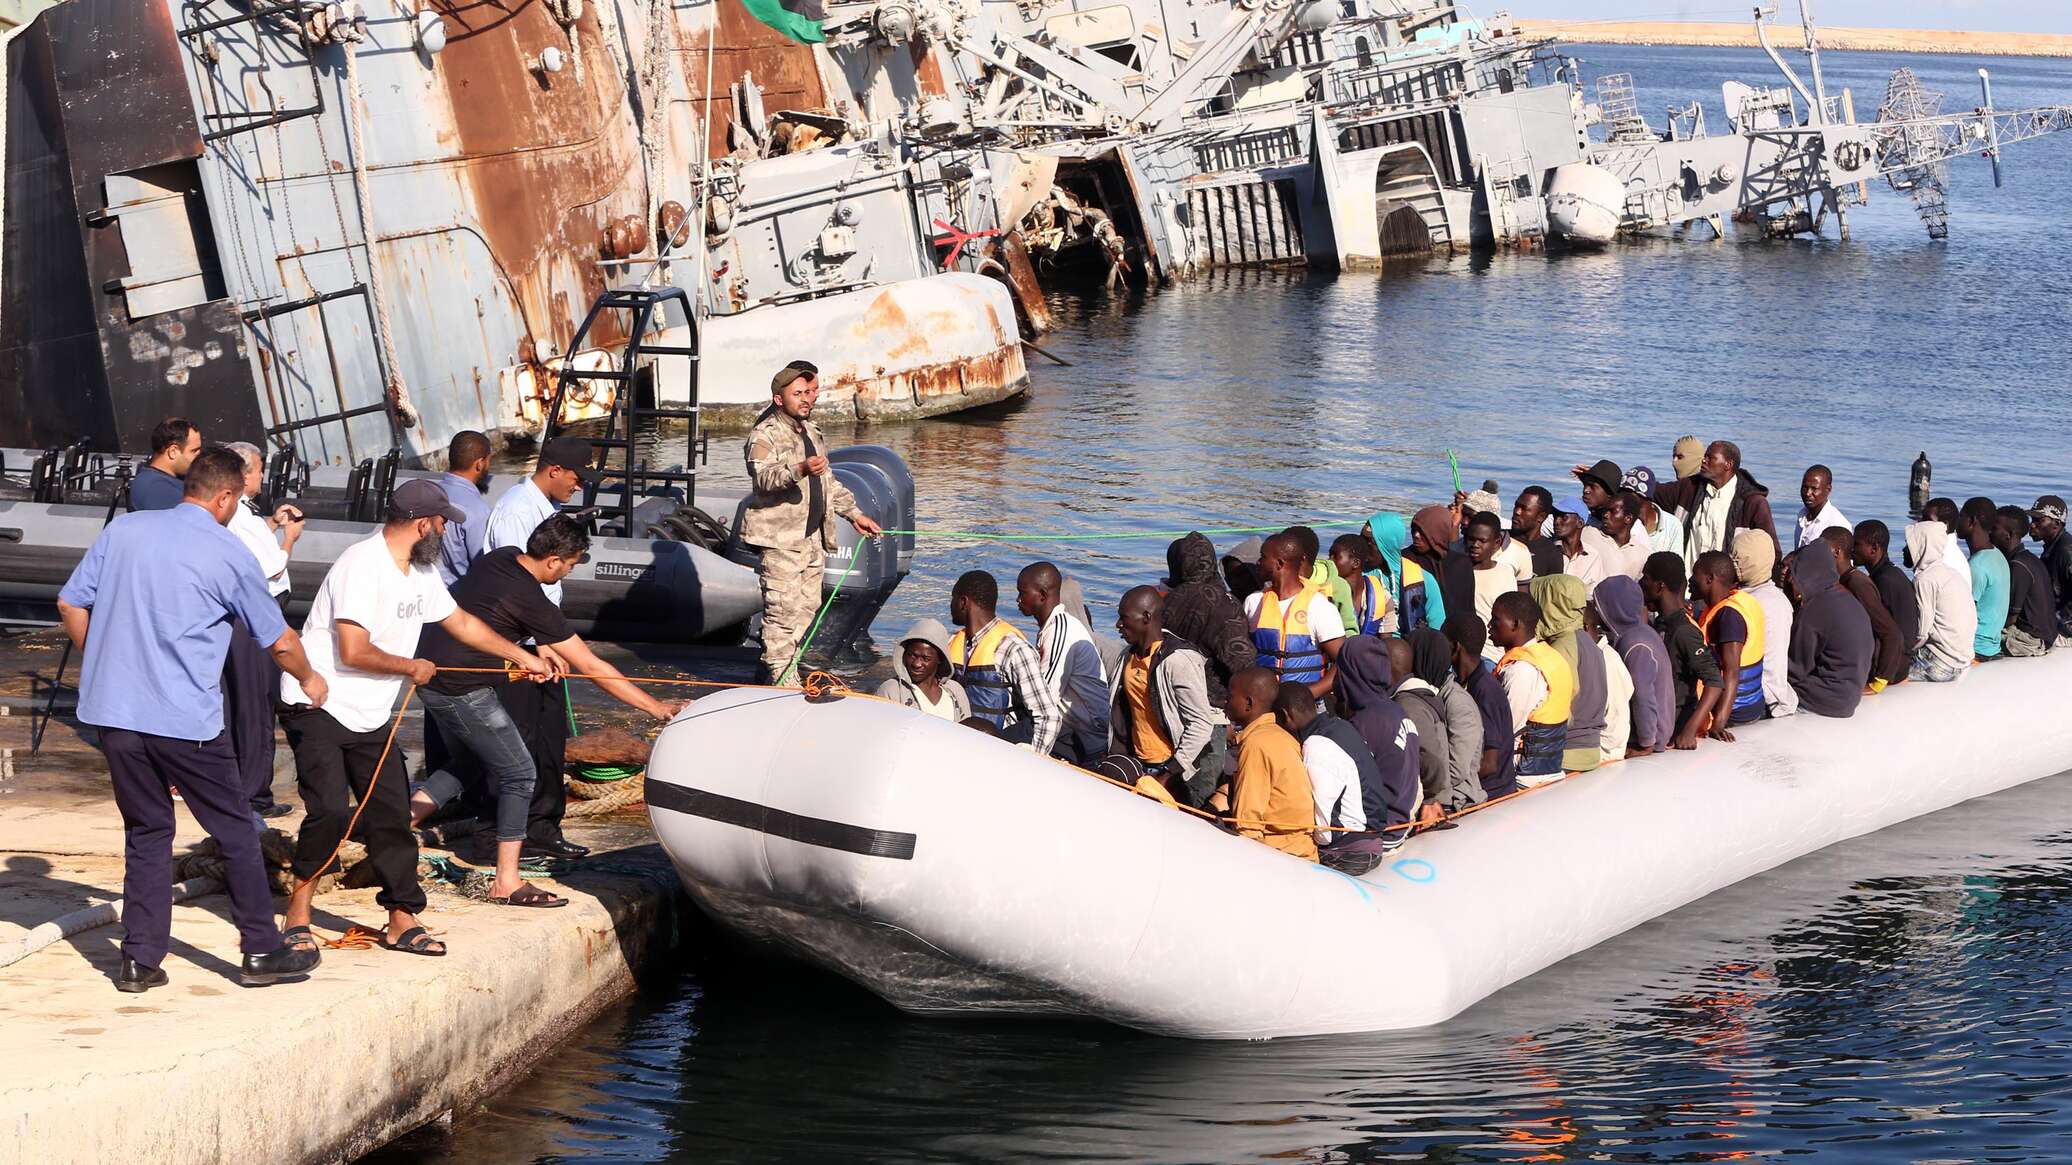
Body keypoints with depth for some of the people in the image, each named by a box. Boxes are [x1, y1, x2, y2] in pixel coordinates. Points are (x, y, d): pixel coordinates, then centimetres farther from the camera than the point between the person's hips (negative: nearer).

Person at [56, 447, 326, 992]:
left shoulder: (123, 531, 7)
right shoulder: (228, 554, -4)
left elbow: (70, 604, 11)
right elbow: (279, 640, 5)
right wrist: (310, 679, 24)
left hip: (114, 710, 5)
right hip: (186, 719, -4)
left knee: (146, 832, 15)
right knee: (235, 831, 9)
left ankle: (139, 961, 12)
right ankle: (261, 952, 14)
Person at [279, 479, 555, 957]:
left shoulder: (420, 572, 9)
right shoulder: (363, 565, -21)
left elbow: (462, 622, 25)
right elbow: (353, 653, -25)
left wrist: (523, 657, 28)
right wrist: (413, 668, -10)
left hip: (369, 718, 9)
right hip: (318, 707, -9)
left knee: (392, 818, 4)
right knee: (330, 812, -18)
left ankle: (402, 922, 12)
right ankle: (297, 914, -3)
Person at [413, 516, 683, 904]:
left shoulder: (500, 558, 3)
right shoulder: (532, 602, -20)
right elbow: (593, 668, -17)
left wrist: (540, 647, 12)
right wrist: (657, 708, -13)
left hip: (430, 668, 9)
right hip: (460, 688, -9)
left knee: (464, 761, 26)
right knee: (520, 773, -3)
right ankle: (506, 884, -2)